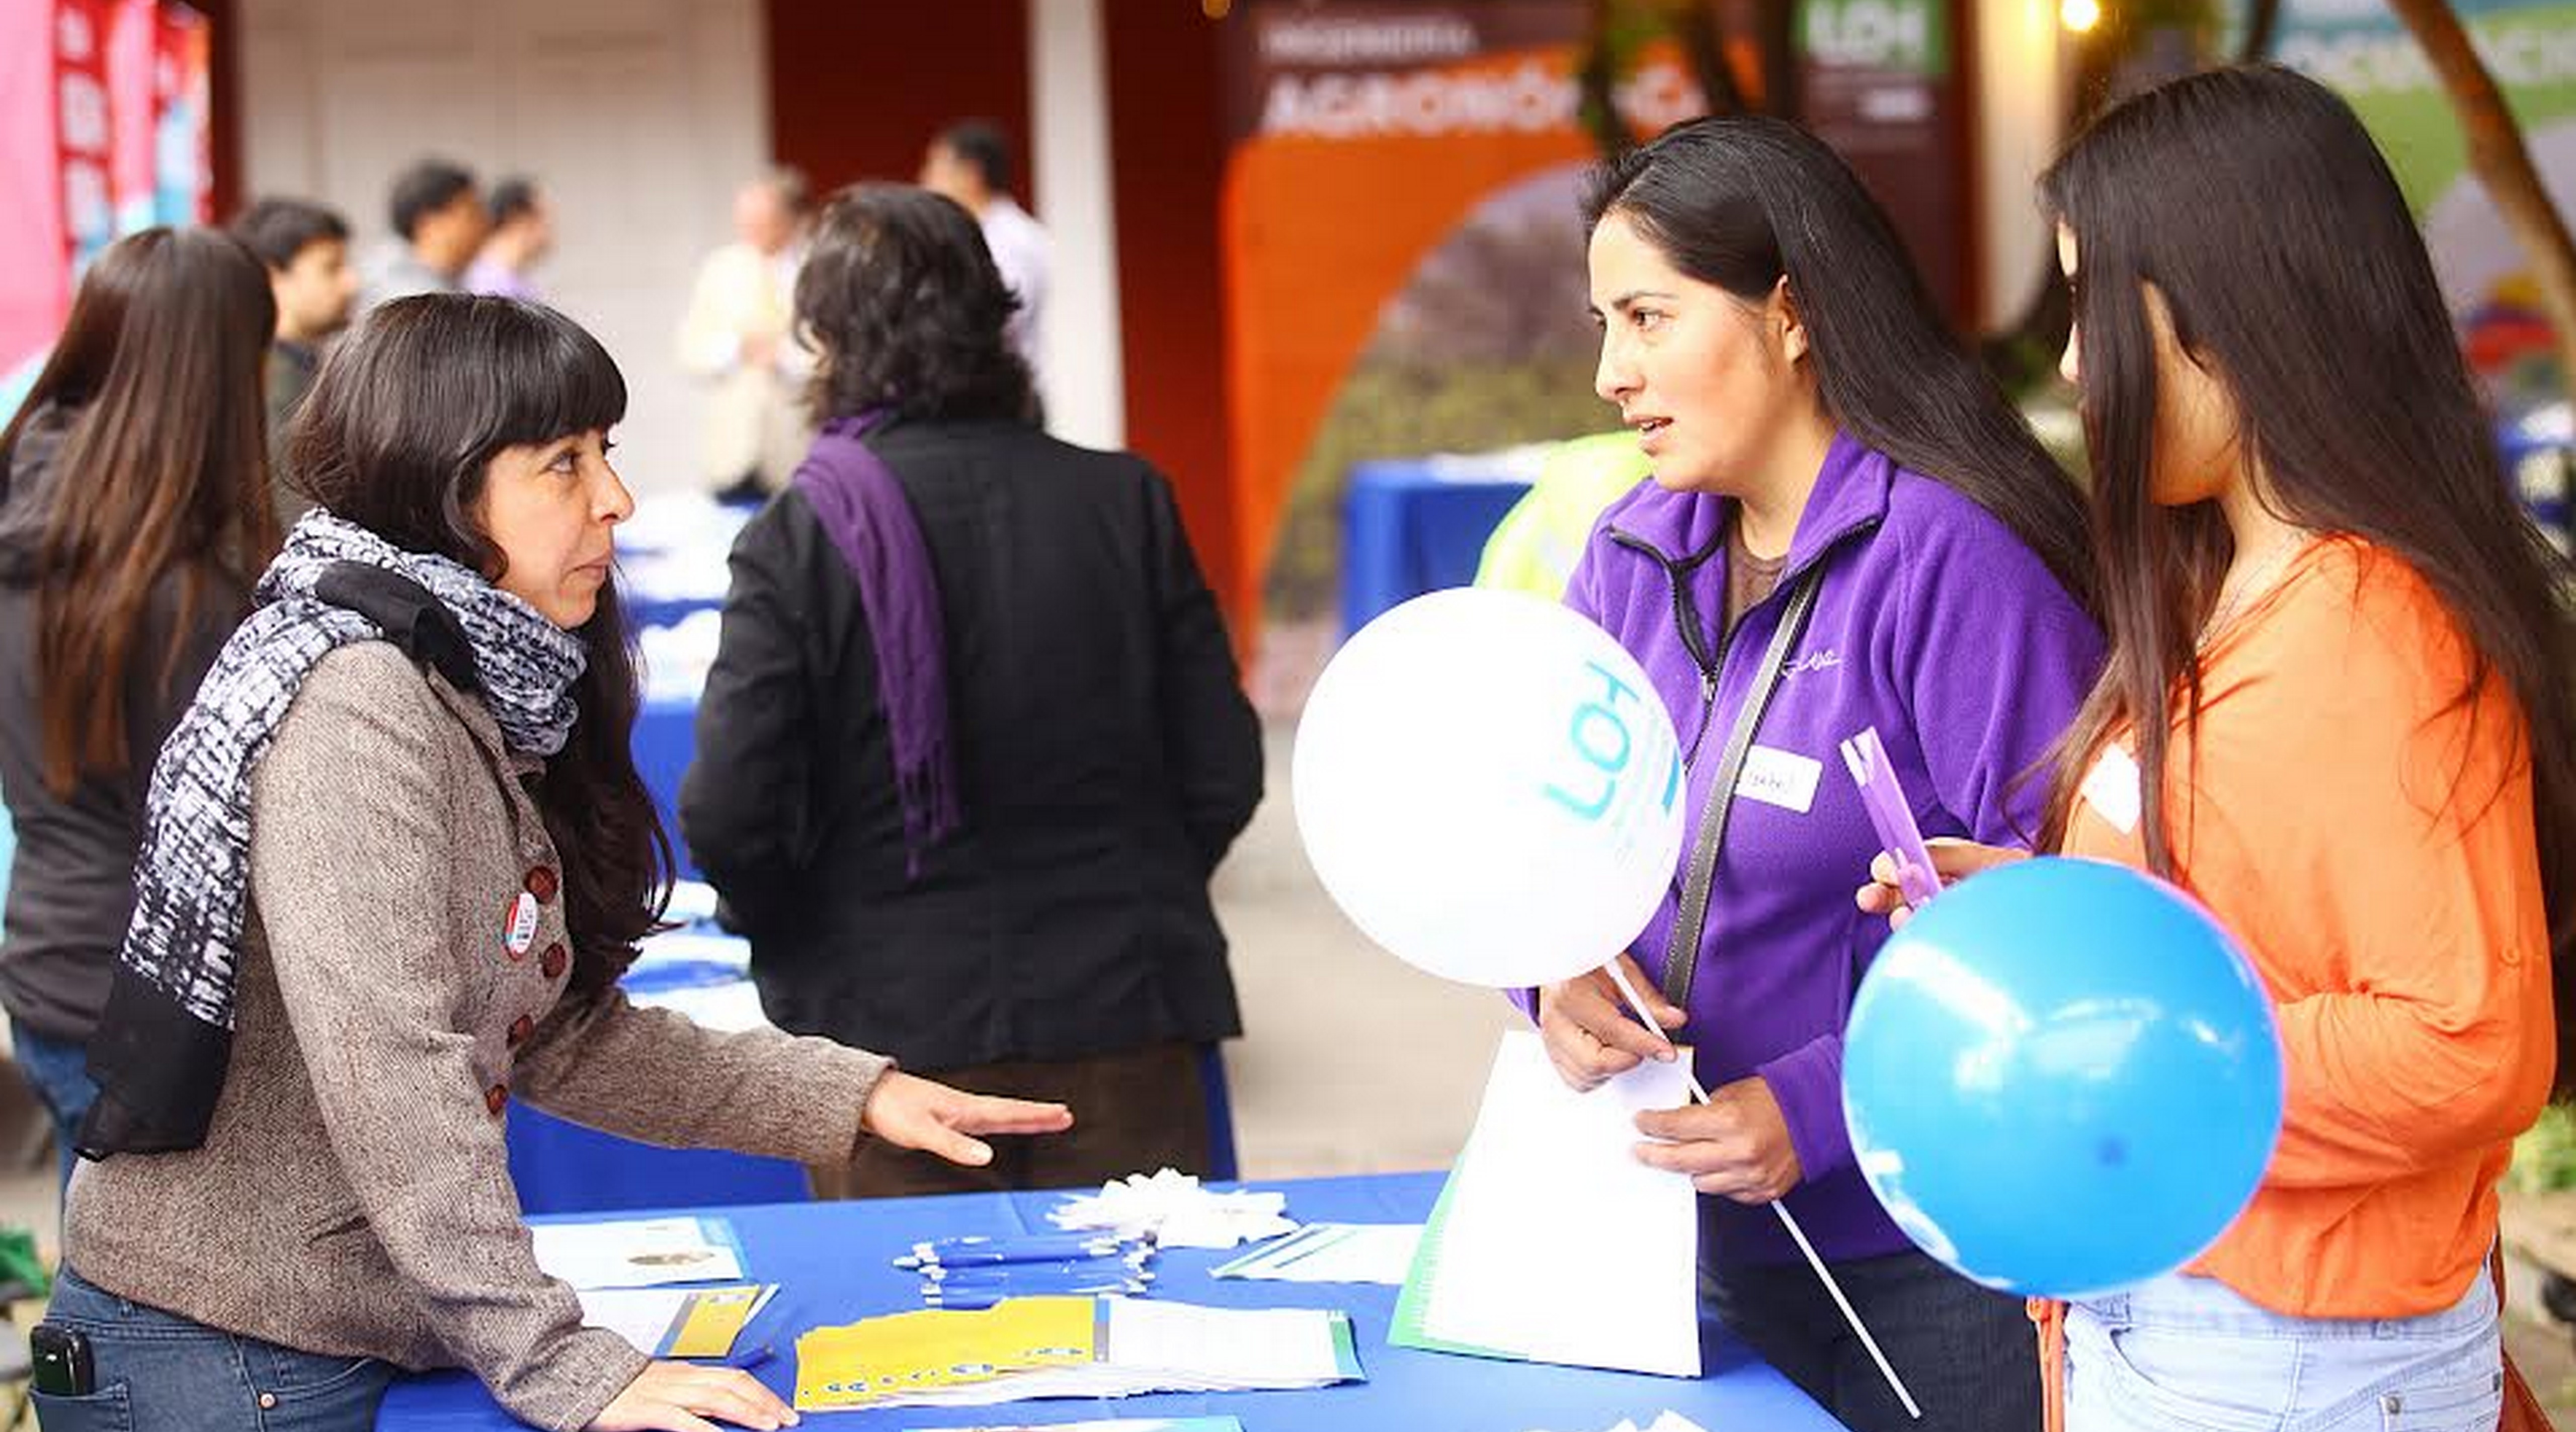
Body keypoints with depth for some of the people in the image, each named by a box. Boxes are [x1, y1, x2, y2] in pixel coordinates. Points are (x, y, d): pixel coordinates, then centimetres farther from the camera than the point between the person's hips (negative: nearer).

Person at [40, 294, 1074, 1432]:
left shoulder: (480, 695, 10)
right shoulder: (357, 700, -20)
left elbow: (560, 1036, 11)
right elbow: (388, 1072, -26)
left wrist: (854, 1096, 5)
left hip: (357, 1339, 9)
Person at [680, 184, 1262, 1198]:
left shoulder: (796, 540, -10)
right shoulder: (1127, 501, -3)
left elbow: (729, 815, -13)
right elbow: (1223, 774, -1)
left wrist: (799, 942, 7)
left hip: (893, 1029, -2)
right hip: (1125, 1023, 2)